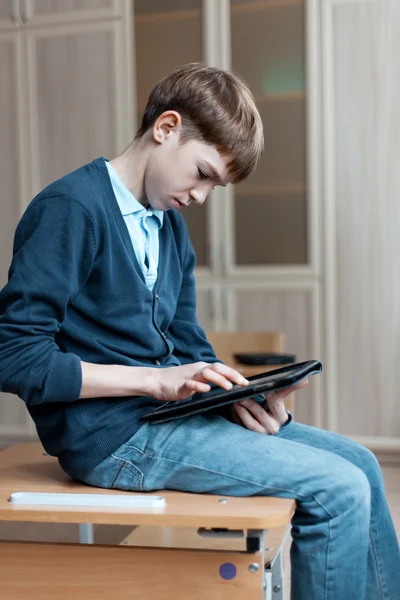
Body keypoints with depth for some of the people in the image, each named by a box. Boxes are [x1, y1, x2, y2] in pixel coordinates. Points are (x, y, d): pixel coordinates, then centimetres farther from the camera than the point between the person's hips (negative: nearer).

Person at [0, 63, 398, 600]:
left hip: (165, 411, 9)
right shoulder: (71, 209, -14)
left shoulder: (172, 226, 13)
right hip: (111, 434, -9)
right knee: (338, 490, -14)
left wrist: (238, 393, -6)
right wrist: (158, 379, -21)